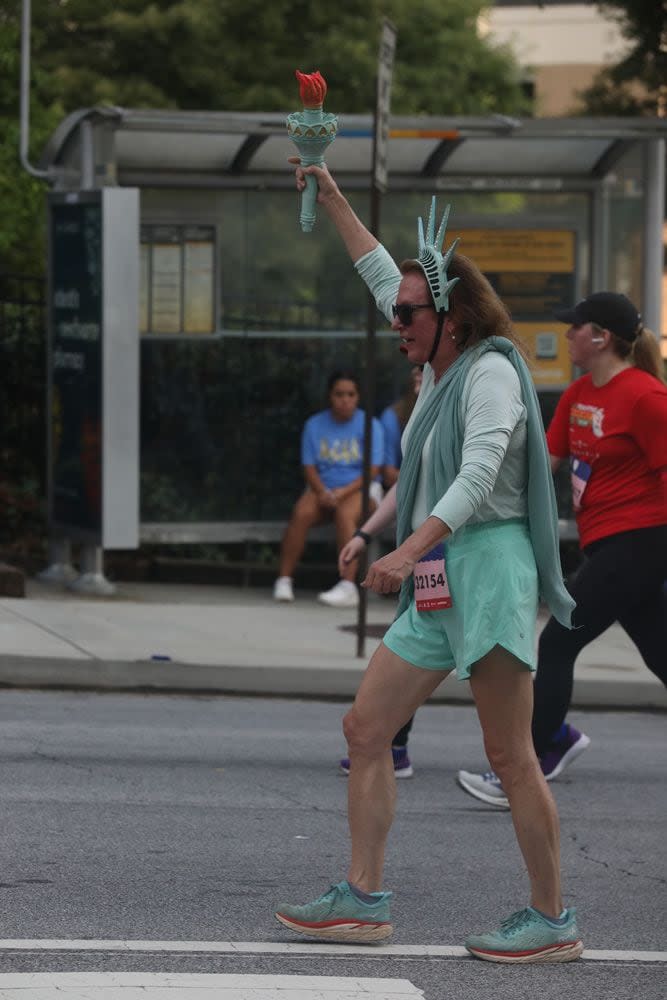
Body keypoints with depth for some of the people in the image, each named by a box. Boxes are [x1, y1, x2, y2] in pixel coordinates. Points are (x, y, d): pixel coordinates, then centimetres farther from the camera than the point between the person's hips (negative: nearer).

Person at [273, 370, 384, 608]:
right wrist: (322, 492, -16)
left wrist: (342, 492, -20)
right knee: (301, 513, -28)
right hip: (323, 488, 3)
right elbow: (309, 467, 4)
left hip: (359, 488, -3)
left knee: (345, 514, -35)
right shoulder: (315, 425, 6)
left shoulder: (369, 425, -2)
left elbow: (373, 470, -8)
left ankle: (348, 586, -42)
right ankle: (284, 580, -24)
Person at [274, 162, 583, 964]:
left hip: (487, 567, -9)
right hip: (434, 585, 10)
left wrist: (408, 551, -31)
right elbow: (381, 273, 27)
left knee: (509, 754, -9)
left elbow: (477, 477, -22)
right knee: (365, 727, 4)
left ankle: (553, 920, -5)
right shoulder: (439, 373, 15)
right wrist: (330, 198, 30)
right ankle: (363, 899, 5)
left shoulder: (490, 373, -10)